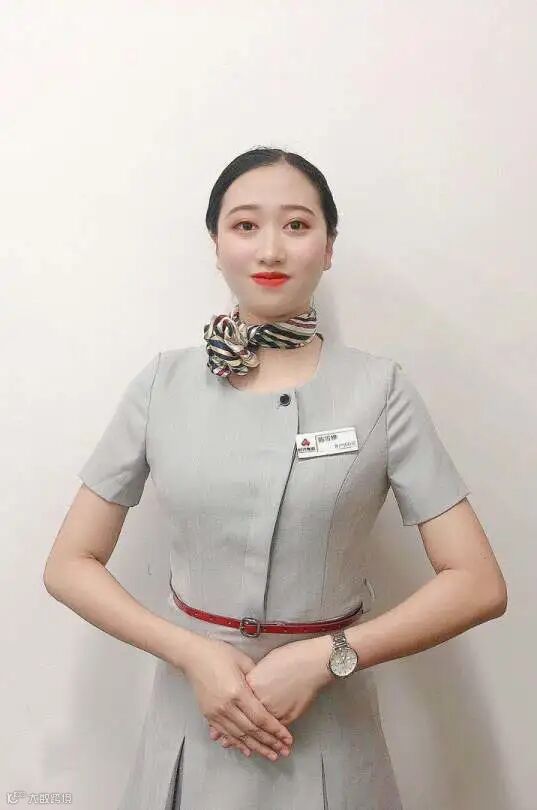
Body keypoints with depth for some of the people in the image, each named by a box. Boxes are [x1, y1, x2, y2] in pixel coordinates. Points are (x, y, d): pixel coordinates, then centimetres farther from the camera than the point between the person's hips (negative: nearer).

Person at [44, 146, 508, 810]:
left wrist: (321, 658, -17)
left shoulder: (380, 389, -10)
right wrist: (194, 654, -14)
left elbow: (478, 583, -9)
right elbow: (69, 564, -2)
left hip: (327, 728, -1)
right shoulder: (163, 383, -6)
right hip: (192, 720, 1)